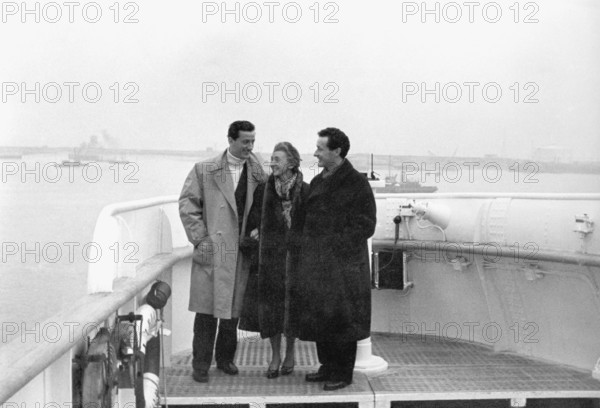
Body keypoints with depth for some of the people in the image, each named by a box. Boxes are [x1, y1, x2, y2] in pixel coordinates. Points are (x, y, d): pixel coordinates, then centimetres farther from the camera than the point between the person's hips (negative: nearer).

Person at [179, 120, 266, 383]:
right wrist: (200, 239, -7)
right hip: (212, 250, -2)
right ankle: (200, 364, 10)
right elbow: (187, 205, 0)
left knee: (233, 309, 9)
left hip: (242, 252, 3)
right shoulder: (204, 170, 0)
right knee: (207, 310, -1)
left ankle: (225, 358, 25)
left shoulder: (257, 173, 7)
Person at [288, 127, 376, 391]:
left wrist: (334, 242, -15)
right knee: (318, 316, 13)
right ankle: (328, 366, 27)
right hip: (316, 263, 7)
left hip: (343, 264, -7)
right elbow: (306, 219, 19)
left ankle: (343, 374, 12)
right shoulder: (318, 182, 13)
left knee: (340, 319, 0)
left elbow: (365, 226, -11)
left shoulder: (356, 183, -9)